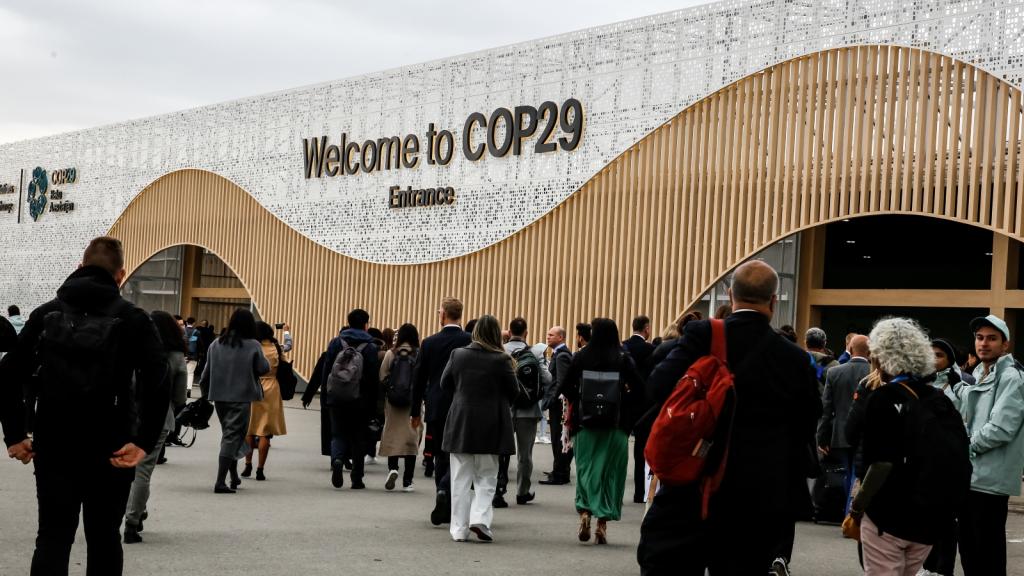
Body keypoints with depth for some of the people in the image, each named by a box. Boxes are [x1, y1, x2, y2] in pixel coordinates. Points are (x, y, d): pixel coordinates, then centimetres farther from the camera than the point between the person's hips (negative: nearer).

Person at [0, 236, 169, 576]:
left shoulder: (47, 313, 6)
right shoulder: (133, 319, -2)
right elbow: (158, 383, -14)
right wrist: (145, 442, -14)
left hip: (53, 447, 2)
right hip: (110, 452, -2)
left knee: (52, 538, 6)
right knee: (104, 539, 11)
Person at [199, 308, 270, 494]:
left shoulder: (216, 344, 6)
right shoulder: (253, 346, -9)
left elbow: (207, 372, 9)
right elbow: (263, 368, -6)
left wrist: (205, 394, 18)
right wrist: (262, 358, 12)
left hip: (219, 396, 5)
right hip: (241, 398, -5)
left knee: (229, 434, 19)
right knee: (232, 437, -3)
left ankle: (234, 477, 25)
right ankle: (220, 482, -11)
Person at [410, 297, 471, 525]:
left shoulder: (429, 343, -1)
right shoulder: (471, 342, -6)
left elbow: (418, 379, 3)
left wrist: (416, 411, 12)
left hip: (436, 409, 2)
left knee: (441, 456, 11)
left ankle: (445, 509, 14)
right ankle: (445, 488, -21)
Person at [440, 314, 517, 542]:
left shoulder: (458, 354, -3)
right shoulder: (501, 360, -11)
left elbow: (445, 384, 6)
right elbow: (513, 391, -4)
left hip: (460, 423, 2)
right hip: (490, 426, -2)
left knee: (461, 479, 10)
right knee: (486, 477, 11)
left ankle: (459, 529, 10)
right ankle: (480, 519, -7)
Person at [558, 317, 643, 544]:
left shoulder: (581, 357, -3)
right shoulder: (623, 359, -5)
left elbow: (565, 387, -4)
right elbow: (639, 388, -10)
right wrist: (622, 401, 7)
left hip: (585, 423, 1)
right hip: (615, 425, 0)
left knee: (586, 469, 11)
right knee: (610, 471, 7)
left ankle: (584, 512, -6)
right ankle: (602, 523, 5)